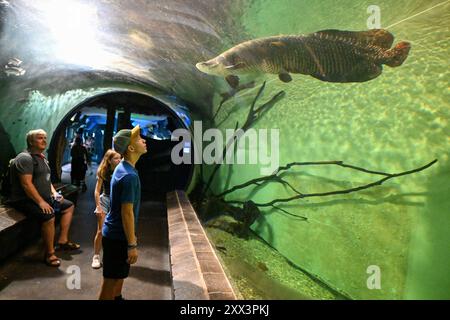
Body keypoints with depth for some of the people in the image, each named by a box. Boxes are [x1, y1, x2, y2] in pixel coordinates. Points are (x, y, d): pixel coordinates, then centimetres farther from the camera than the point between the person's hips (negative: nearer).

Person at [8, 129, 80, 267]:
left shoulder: (42, 158, 15)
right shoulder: (25, 158, -16)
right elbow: (26, 184, -25)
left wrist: (54, 192, 8)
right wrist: (41, 202, -27)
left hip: (45, 197, 10)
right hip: (26, 200, -10)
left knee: (68, 206, 13)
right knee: (49, 215, -33)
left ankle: (63, 241, 15)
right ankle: (49, 253, -17)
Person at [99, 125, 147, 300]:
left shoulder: (123, 168, 6)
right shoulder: (129, 175, -25)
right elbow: (127, 213, -24)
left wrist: (132, 236, 22)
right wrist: (132, 245, -19)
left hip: (116, 232, 9)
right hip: (118, 235, -9)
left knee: (119, 275, 24)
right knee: (111, 279, 5)